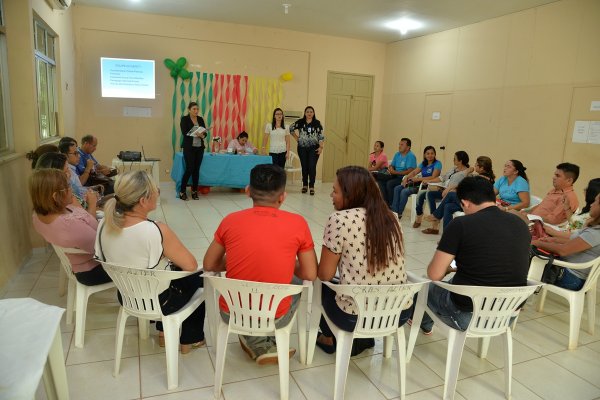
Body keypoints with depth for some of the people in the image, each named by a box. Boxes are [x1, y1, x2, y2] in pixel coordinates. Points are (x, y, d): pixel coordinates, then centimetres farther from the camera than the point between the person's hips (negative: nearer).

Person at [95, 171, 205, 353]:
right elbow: (191, 266, -24)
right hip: (158, 301, -6)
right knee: (199, 280, 21)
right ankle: (190, 340, 35)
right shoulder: (157, 231, -33)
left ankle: (164, 332, 38)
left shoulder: (105, 224, -14)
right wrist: (172, 255, -4)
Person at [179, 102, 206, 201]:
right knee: (189, 169, -7)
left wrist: (203, 135, -16)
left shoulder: (200, 119, 12)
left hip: (199, 148, 5)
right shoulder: (184, 119, -2)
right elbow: (185, 133, -12)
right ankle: (182, 191, 5)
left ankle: (194, 191, 14)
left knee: (196, 170, 4)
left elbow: (205, 132, 7)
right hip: (189, 148, -4)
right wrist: (196, 134, -25)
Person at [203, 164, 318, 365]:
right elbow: (310, 275, -6)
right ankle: (266, 344, 30)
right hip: (275, 318, -1)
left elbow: (209, 265, 3)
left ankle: (259, 345, 24)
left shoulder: (231, 220, -8)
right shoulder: (297, 223, -13)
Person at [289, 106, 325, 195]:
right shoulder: (300, 122, 4)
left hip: (313, 148, -1)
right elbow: (291, 128, 14)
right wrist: (297, 138, 8)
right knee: (304, 166, 6)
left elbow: (321, 136, -2)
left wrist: (321, 147, -11)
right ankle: (305, 185, 19)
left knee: (312, 167, -7)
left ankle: (312, 186, -1)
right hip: (302, 147, 2)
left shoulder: (317, 123, 1)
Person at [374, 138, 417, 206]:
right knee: (381, 180, -15)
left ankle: (391, 205, -16)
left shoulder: (411, 156, -11)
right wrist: (390, 169, -9)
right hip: (395, 176, 8)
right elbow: (391, 165, 16)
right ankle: (386, 202, -14)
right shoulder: (397, 154, 14)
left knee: (390, 183, -30)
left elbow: (410, 171, -21)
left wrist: (395, 172, -25)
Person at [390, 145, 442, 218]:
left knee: (404, 191, -25)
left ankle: (399, 213, -12)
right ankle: (394, 211, -10)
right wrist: (406, 177, -12)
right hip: (421, 183, 8)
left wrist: (418, 179, -22)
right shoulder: (423, 163, 16)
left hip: (428, 185, -8)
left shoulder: (437, 163, -6)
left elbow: (434, 177, -19)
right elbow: (414, 172, 9)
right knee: (397, 188, -7)